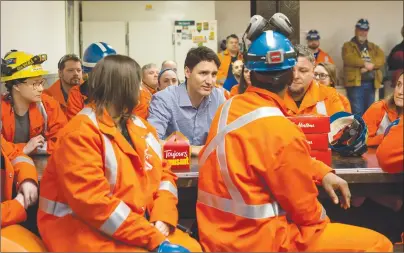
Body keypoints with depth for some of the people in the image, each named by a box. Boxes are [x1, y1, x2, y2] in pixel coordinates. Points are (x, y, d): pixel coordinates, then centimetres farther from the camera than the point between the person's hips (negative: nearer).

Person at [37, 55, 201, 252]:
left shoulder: (140, 127, 10)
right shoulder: (80, 132, -14)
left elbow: (163, 173, 8)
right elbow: (92, 202, -23)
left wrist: (162, 220, -10)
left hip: (139, 224, 7)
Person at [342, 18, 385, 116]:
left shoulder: (374, 47, 20)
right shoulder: (348, 46, 7)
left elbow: (381, 59, 2)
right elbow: (349, 59, -14)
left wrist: (371, 65, -16)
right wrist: (365, 63, -16)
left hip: (371, 83, 5)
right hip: (356, 83, -5)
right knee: (357, 112, -8)